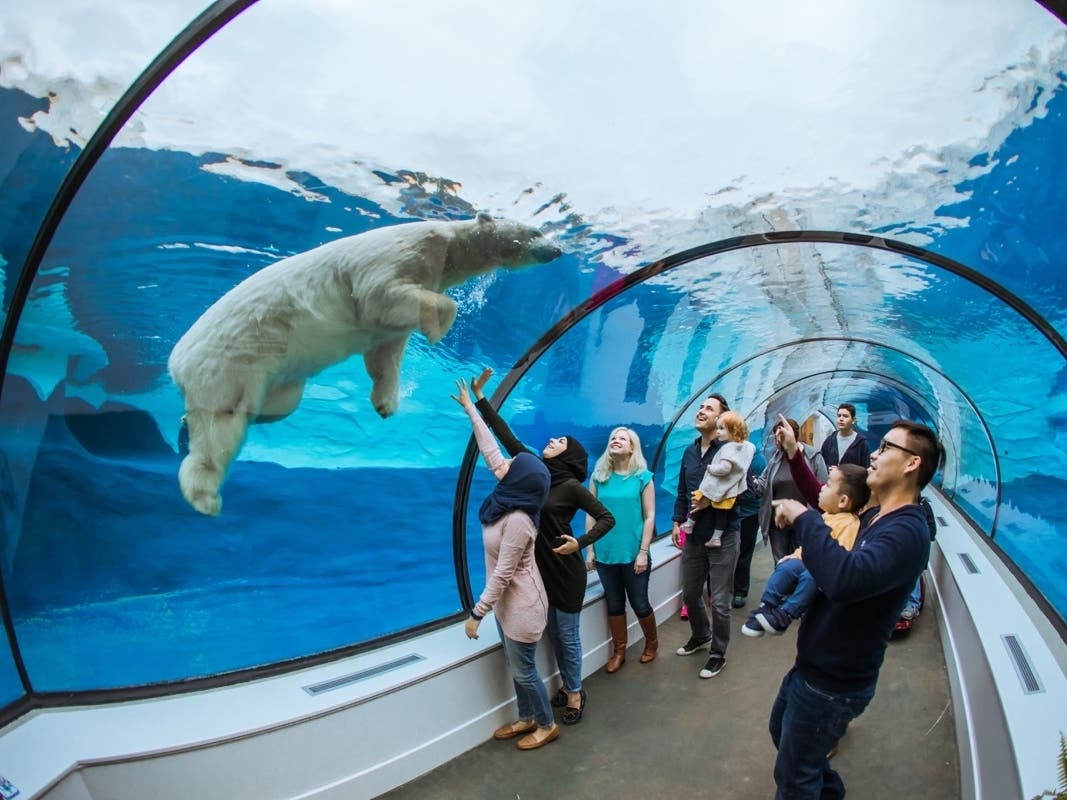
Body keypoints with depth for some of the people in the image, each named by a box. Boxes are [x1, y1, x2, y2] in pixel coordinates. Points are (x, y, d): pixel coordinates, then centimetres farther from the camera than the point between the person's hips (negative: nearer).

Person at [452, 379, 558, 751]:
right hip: (508, 602, 9)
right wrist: (470, 407, 4)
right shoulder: (508, 497, -8)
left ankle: (547, 725, 31)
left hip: (521, 605, -9)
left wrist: (477, 613, -20)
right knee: (517, 667, 23)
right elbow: (489, 449, -2)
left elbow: (502, 574, -27)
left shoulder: (518, 520, -31)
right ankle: (527, 718, 41)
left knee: (523, 670, 10)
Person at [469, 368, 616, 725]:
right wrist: (480, 398, -2)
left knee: (568, 635, 8)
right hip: (541, 569, 6)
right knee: (554, 634, 18)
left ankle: (575, 693, 25)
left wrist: (580, 543, -24)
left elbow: (607, 518, -10)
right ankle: (568, 686, 35)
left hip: (565, 570, -6)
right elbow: (506, 437, 0)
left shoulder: (572, 487, -13)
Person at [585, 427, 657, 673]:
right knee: (614, 604, 15)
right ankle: (618, 651, 32)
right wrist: (589, 549, 1)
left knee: (639, 603, 11)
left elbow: (649, 517, -6)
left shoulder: (642, 477, -6)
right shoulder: (599, 476, 1)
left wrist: (643, 552, -9)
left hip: (633, 553, -2)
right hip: (605, 553, 2)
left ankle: (652, 643, 38)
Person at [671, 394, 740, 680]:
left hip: (723, 537, -6)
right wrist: (677, 522, 8)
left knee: (719, 601, 5)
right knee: (690, 594, 19)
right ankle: (701, 636, 44)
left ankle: (718, 653, 25)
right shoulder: (689, 451, 7)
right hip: (694, 535, 6)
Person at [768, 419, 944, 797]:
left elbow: (845, 578, -46)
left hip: (833, 682, -9)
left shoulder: (907, 531, -28)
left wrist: (802, 517, -35)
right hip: (813, 664, 9)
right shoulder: (873, 516, 2)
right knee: (781, 729, 31)